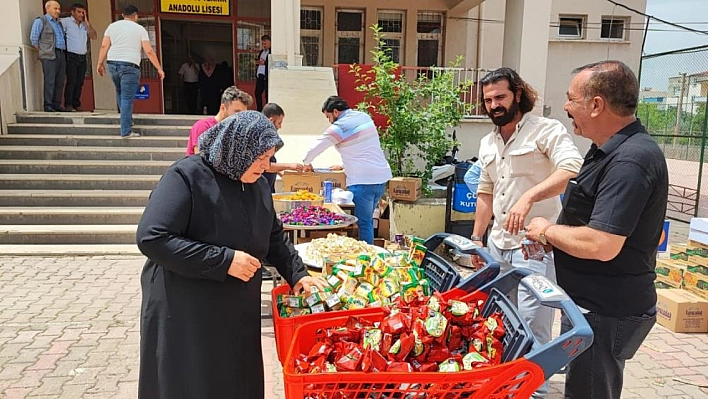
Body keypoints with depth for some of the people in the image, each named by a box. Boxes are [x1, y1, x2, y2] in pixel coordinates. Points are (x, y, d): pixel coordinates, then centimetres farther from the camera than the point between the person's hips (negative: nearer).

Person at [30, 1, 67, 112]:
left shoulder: (59, 23, 23)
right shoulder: (40, 21, 3)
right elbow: (33, 38, -1)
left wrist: (65, 53, 13)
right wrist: (42, 51, -1)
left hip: (62, 54, 6)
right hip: (49, 55, -6)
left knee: (60, 82, 3)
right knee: (50, 81, -11)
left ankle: (57, 104, 7)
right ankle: (48, 105, -11)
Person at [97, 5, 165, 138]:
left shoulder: (112, 26, 13)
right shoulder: (140, 29, 3)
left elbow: (104, 46, 6)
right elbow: (149, 51, -4)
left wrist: (100, 64, 11)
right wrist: (159, 68, 0)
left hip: (113, 63, 4)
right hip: (129, 65, -4)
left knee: (120, 92, 25)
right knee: (127, 99, -5)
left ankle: (126, 120, 30)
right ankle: (126, 132, -6)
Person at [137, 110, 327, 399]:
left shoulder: (257, 184, 6)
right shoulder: (187, 176, -17)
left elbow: (274, 236, 17)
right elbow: (152, 238, -24)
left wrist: (296, 274, 3)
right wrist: (225, 261, -24)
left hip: (239, 314, 7)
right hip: (184, 318, -6)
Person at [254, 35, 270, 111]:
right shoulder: (261, 51, 20)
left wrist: (264, 63, -18)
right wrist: (257, 62, 6)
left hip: (267, 76, -8)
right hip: (259, 75, 8)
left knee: (267, 94, -4)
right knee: (257, 93, 8)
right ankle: (259, 110, 16)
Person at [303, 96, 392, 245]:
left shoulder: (339, 127, -10)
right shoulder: (364, 116, 12)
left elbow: (315, 148, -5)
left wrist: (307, 163, 15)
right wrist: (344, 165, 27)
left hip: (362, 181, -8)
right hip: (382, 175, 8)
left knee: (364, 223, -1)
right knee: (368, 220, 16)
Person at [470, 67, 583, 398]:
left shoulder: (546, 130, -9)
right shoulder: (488, 143, 13)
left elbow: (572, 170, -27)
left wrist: (528, 196, -39)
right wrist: (476, 239, 19)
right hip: (498, 244, 7)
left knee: (531, 324, -7)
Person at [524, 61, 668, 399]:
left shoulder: (630, 161, -25)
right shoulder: (611, 150, 10)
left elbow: (601, 245, -31)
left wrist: (547, 231, -15)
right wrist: (550, 238, 7)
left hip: (606, 313, -10)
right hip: (596, 304, 10)